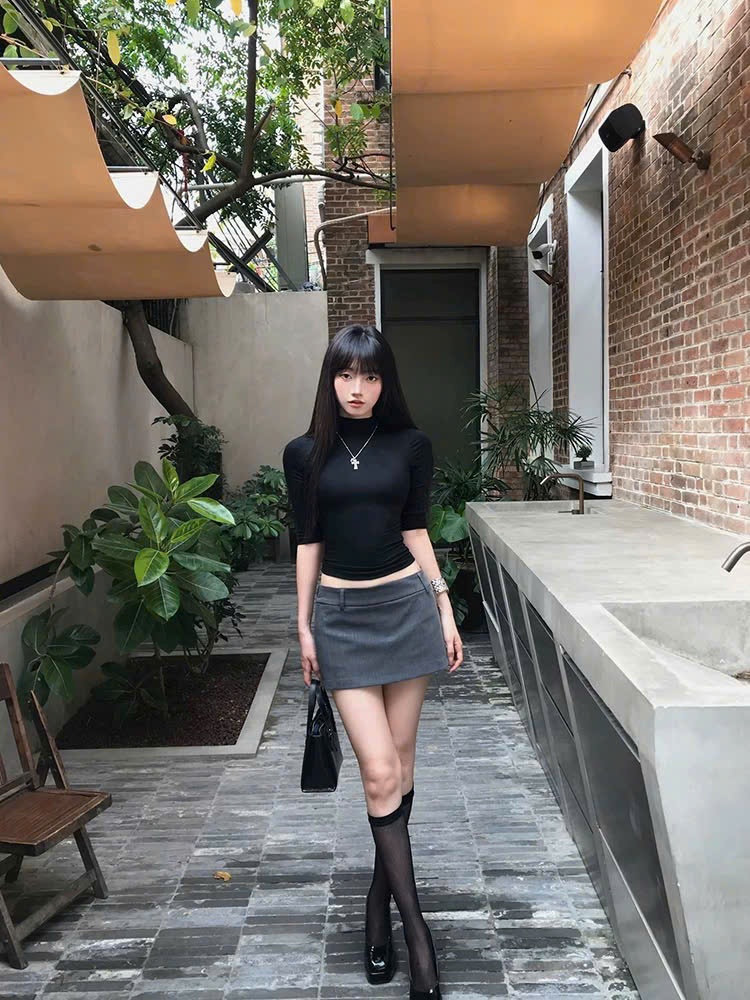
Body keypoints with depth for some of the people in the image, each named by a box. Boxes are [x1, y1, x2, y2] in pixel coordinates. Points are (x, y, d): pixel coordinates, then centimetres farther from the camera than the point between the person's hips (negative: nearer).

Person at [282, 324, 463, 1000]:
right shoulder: (305, 453, 1)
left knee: (399, 760, 9)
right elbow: (309, 541, 4)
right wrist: (304, 627, 4)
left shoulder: (411, 445, 2)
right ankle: (417, 931, 7)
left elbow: (416, 530, 6)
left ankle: (379, 899, 29)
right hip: (342, 614, -1)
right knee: (380, 771, -4)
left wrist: (444, 608, 4)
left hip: (407, 604, 1)